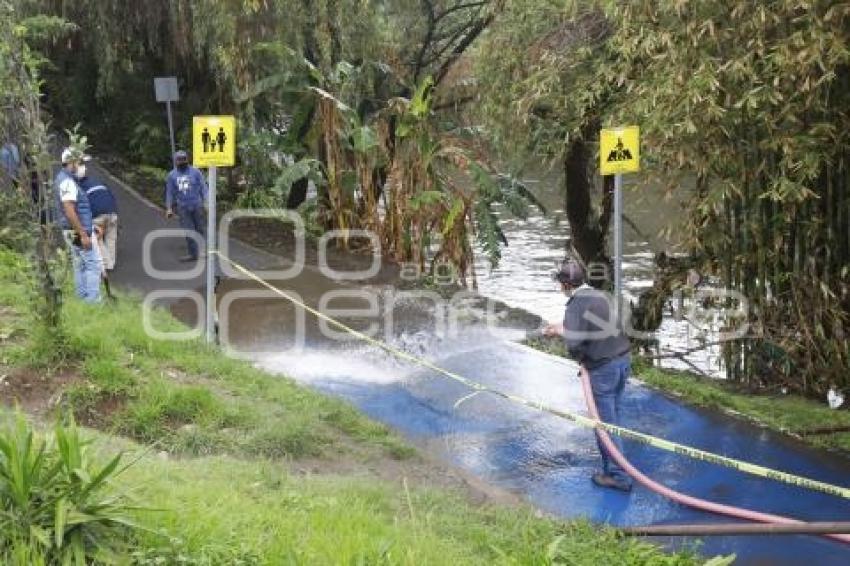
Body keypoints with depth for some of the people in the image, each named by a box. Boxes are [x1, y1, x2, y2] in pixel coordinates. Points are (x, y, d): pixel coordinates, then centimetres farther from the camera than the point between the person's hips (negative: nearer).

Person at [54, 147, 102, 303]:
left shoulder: (63, 178, 13)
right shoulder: (67, 181, -19)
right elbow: (69, 211, -26)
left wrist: (91, 226, 21)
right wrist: (84, 234, -25)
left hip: (74, 231, 10)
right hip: (79, 231, -10)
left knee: (80, 265, 14)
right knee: (94, 264, -7)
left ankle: (83, 298, 19)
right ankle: (93, 300, -7)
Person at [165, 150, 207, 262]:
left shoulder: (195, 172, -1)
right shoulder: (172, 175, 5)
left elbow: (203, 187, -1)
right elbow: (169, 192, 10)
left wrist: (206, 202, -9)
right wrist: (169, 208, 5)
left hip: (197, 205, -2)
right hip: (182, 207, 2)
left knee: (199, 229, 6)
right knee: (188, 231, 1)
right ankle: (193, 254, 7)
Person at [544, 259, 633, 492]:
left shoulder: (577, 304, -15)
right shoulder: (600, 296, 10)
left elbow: (574, 343, -20)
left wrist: (580, 359, 2)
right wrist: (560, 329, 31)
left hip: (603, 368, -8)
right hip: (623, 359, 8)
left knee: (605, 422, 1)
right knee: (612, 415, 22)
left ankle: (618, 475, 4)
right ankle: (612, 461, 36)